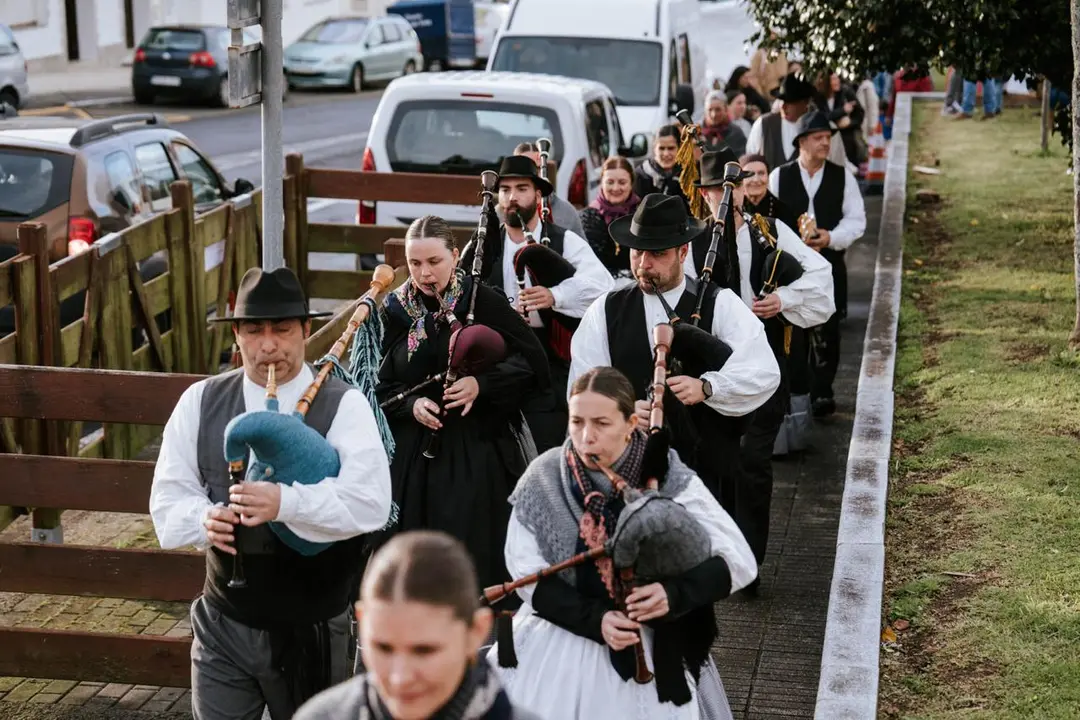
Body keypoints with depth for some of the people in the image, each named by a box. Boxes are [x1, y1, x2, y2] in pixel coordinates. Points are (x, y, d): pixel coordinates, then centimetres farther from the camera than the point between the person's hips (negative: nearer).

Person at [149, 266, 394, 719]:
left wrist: (286, 502, -36)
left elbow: (370, 502, -22)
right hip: (223, 624, 2)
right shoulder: (200, 402, 1)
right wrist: (204, 519, -20)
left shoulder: (343, 406, -11)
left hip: (311, 628, -2)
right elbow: (168, 498, 3)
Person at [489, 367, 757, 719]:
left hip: (650, 647, -1)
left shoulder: (669, 478, -13)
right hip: (560, 635, 1)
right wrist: (595, 620, -20)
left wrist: (674, 594, -29)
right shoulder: (544, 478, -9)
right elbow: (527, 573, -7)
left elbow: (740, 561, -13)